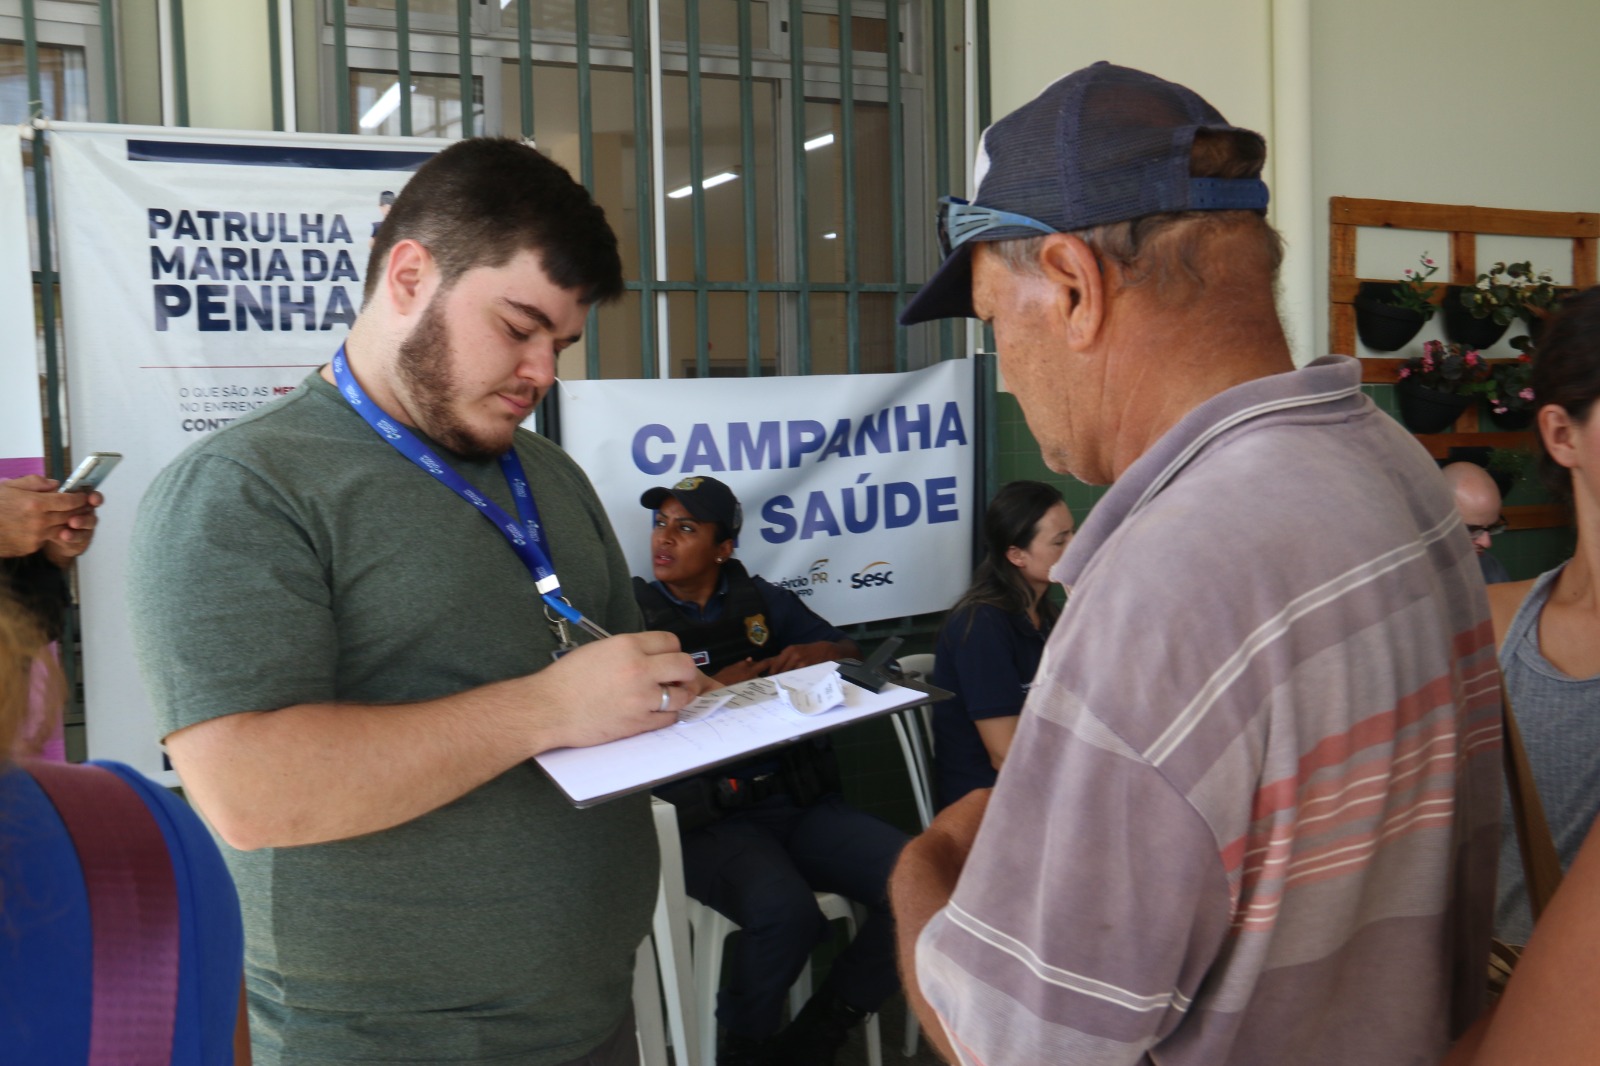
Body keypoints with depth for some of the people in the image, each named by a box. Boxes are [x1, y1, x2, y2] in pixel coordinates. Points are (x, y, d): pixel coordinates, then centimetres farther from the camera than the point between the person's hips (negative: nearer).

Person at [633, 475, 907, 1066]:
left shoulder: (761, 599, 16)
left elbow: (848, 651, 21)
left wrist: (818, 652, -2)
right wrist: (715, 691, -12)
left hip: (799, 801, 5)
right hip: (707, 819, -4)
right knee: (785, 910, -35)